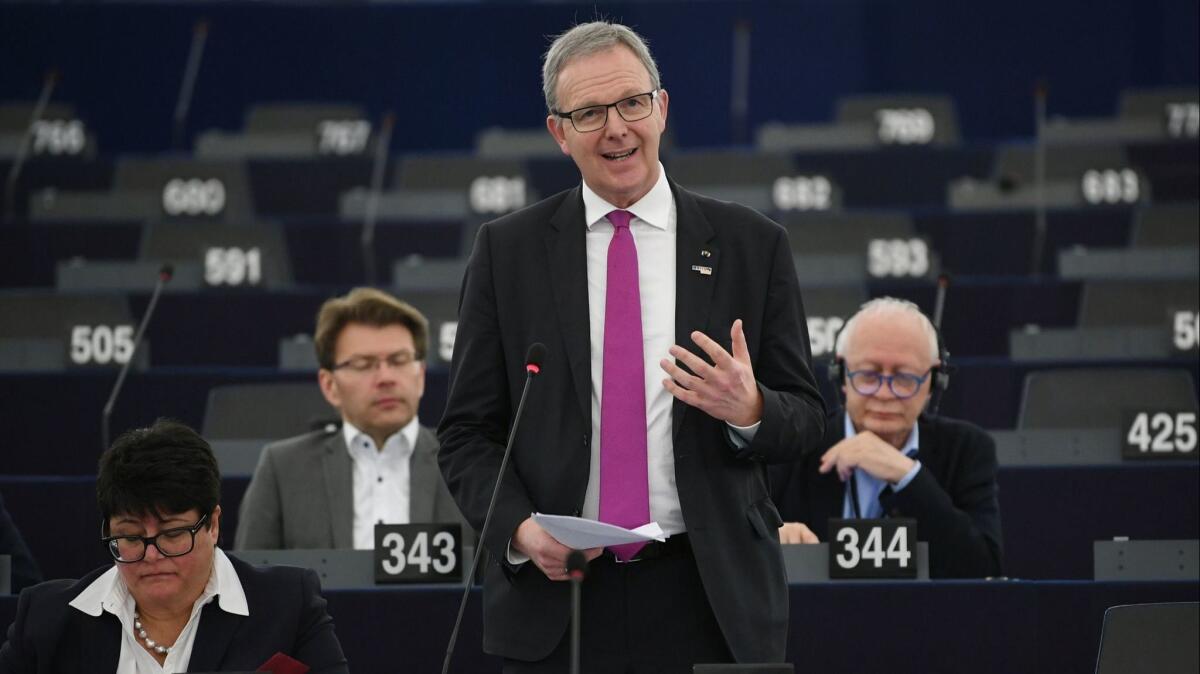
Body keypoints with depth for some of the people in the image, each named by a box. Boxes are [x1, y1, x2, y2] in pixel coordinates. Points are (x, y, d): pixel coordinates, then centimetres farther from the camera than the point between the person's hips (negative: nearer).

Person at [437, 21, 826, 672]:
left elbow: (804, 417, 7)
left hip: (706, 599, 0)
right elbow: (467, 431, 6)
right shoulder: (507, 250, 6)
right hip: (555, 600, 0)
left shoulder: (751, 245, 5)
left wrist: (750, 410, -15)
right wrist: (519, 530, -11)